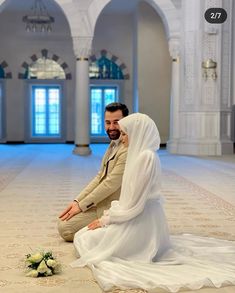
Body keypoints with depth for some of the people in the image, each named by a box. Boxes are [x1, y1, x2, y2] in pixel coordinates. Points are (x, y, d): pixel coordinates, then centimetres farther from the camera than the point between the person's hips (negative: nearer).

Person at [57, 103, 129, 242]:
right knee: (62, 220, 16)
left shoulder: (128, 149, -24)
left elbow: (111, 184, -24)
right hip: (100, 201, 10)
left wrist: (82, 205, -16)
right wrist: (77, 201, 1)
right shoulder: (114, 144, 9)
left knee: (65, 228, -10)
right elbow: (99, 177, 10)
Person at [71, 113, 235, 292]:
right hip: (137, 217, 10)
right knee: (82, 235, 17)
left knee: (85, 239, -2)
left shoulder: (146, 156, -22)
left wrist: (105, 220, -11)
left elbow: (134, 204, -22)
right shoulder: (140, 154, 9)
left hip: (140, 221, -10)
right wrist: (108, 214, 7)